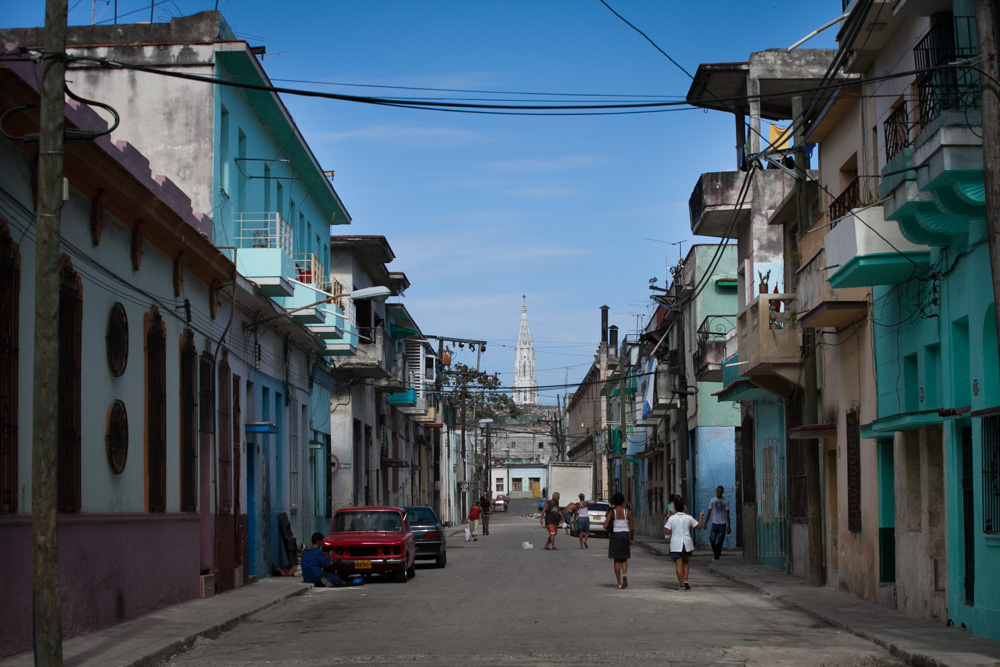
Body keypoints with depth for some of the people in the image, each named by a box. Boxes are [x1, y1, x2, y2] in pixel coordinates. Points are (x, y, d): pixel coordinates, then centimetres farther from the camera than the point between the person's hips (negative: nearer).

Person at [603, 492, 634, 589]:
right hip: (625, 535, 2)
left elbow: (605, 526, -10)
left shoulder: (612, 512, -6)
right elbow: (632, 527, 0)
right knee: (624, 559, 14)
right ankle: (624, 574, -16)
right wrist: (631, 539, 12)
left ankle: (619, 583, 4)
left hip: (615, 536, -2)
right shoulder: (627, 512, 1)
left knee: (617, 560, 6)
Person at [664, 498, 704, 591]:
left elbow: (668, 532, -6)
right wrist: (700, 516, 20)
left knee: (678, 564, -1)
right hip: (687, 543, 2)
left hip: (676, 544, -2)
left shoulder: (671, 519, -4)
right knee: (685, 562, 20)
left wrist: (664, 529, 15)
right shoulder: (689, 518, 1)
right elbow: (699, 527, 9)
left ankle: (682, 584, -5)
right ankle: (685, 580, 2)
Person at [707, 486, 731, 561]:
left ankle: (716, 557, 0)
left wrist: (728, 526, -2)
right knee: (712, 540, -11)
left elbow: (727, 514, 3)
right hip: (714, 523, 1)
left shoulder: (725, 501, 3)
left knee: (720, 542, -4)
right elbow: (709, 513, 8)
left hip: (722, 524, -1)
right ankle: (715, 551, 16)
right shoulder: (712, 501, 6)